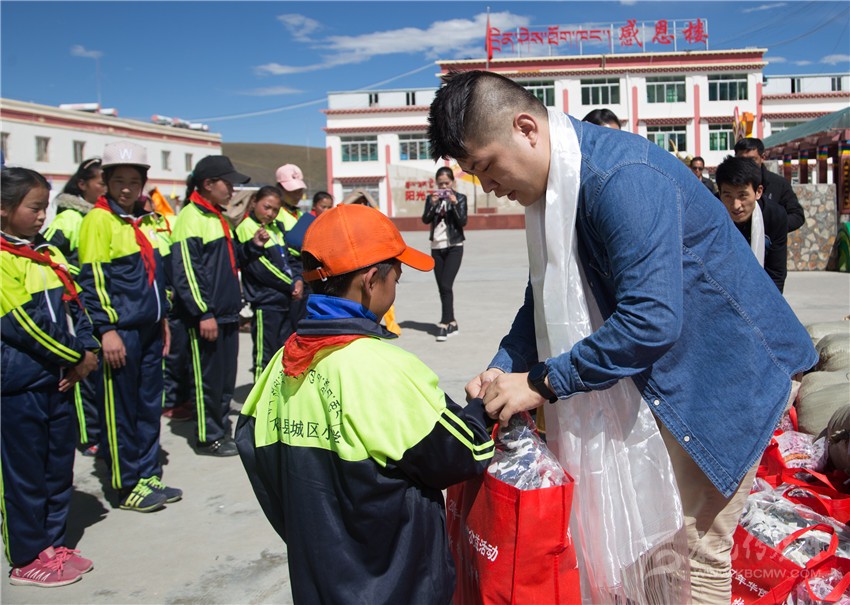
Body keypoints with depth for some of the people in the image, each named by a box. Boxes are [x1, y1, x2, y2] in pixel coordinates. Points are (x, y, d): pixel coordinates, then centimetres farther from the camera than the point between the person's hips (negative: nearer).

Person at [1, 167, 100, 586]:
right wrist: (75, 358, -11)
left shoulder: (48, 254, 11)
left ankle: (52, 544, 29)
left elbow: (73, 308, 11)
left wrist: (87, 350, -5)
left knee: (59, 467, 15)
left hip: (58, 379, 8)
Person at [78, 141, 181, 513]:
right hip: (120, 332, -7)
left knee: (149, 405, 13)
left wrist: (163, 320, 21)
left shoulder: (147, 220, 14)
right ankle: (127, 487, 12)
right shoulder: (99, 219, -8)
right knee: (120, 410, 2)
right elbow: (92, 280, -13)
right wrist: (107, 330, -18)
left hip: (149, 330, 8)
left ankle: (149, 476, 25)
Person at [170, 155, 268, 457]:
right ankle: (208, 438, 11)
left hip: (226, 313, 9)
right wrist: (203, 313, -22)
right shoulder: (190, 218, -13)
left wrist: (253, 246, 6)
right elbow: (185, 271, -19)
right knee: (209, 378, 0)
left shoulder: (217, 218, 17)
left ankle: (222, 429, 27)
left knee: (226, 377, 16)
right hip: (206, 316, -9)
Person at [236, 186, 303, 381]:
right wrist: (291, 285, -9)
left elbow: (289, 258, 15)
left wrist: (298, 280, -6)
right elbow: (261, 268, -16)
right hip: (265, 302, -8)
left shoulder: (276, 227, 15)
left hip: (286, 300, 8)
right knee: (265, 357, -3)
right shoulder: (246, 227, -9)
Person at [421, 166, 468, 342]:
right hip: (437, 247, 4)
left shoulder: (460, 198, 0)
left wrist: (454, 204, -18)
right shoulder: (431, 198, 8)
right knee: (442, 287, 6)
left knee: (446, 285, -16)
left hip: (454, 247, -4)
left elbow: (463, 222, -8)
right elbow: (425, 220, -3)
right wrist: (433, 204, -16)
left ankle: (444, 324, -15)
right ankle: (452, 323, 17)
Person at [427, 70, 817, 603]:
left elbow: (649, 318, -34)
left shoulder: (623, 178, -29)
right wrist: (504, 368, -6)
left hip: (721, 371, -8)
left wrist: (542, 383, -26)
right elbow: (545, 297, 8)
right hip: (658, 369, 9)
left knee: (694, 549, 0)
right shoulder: (551, 184, 0)